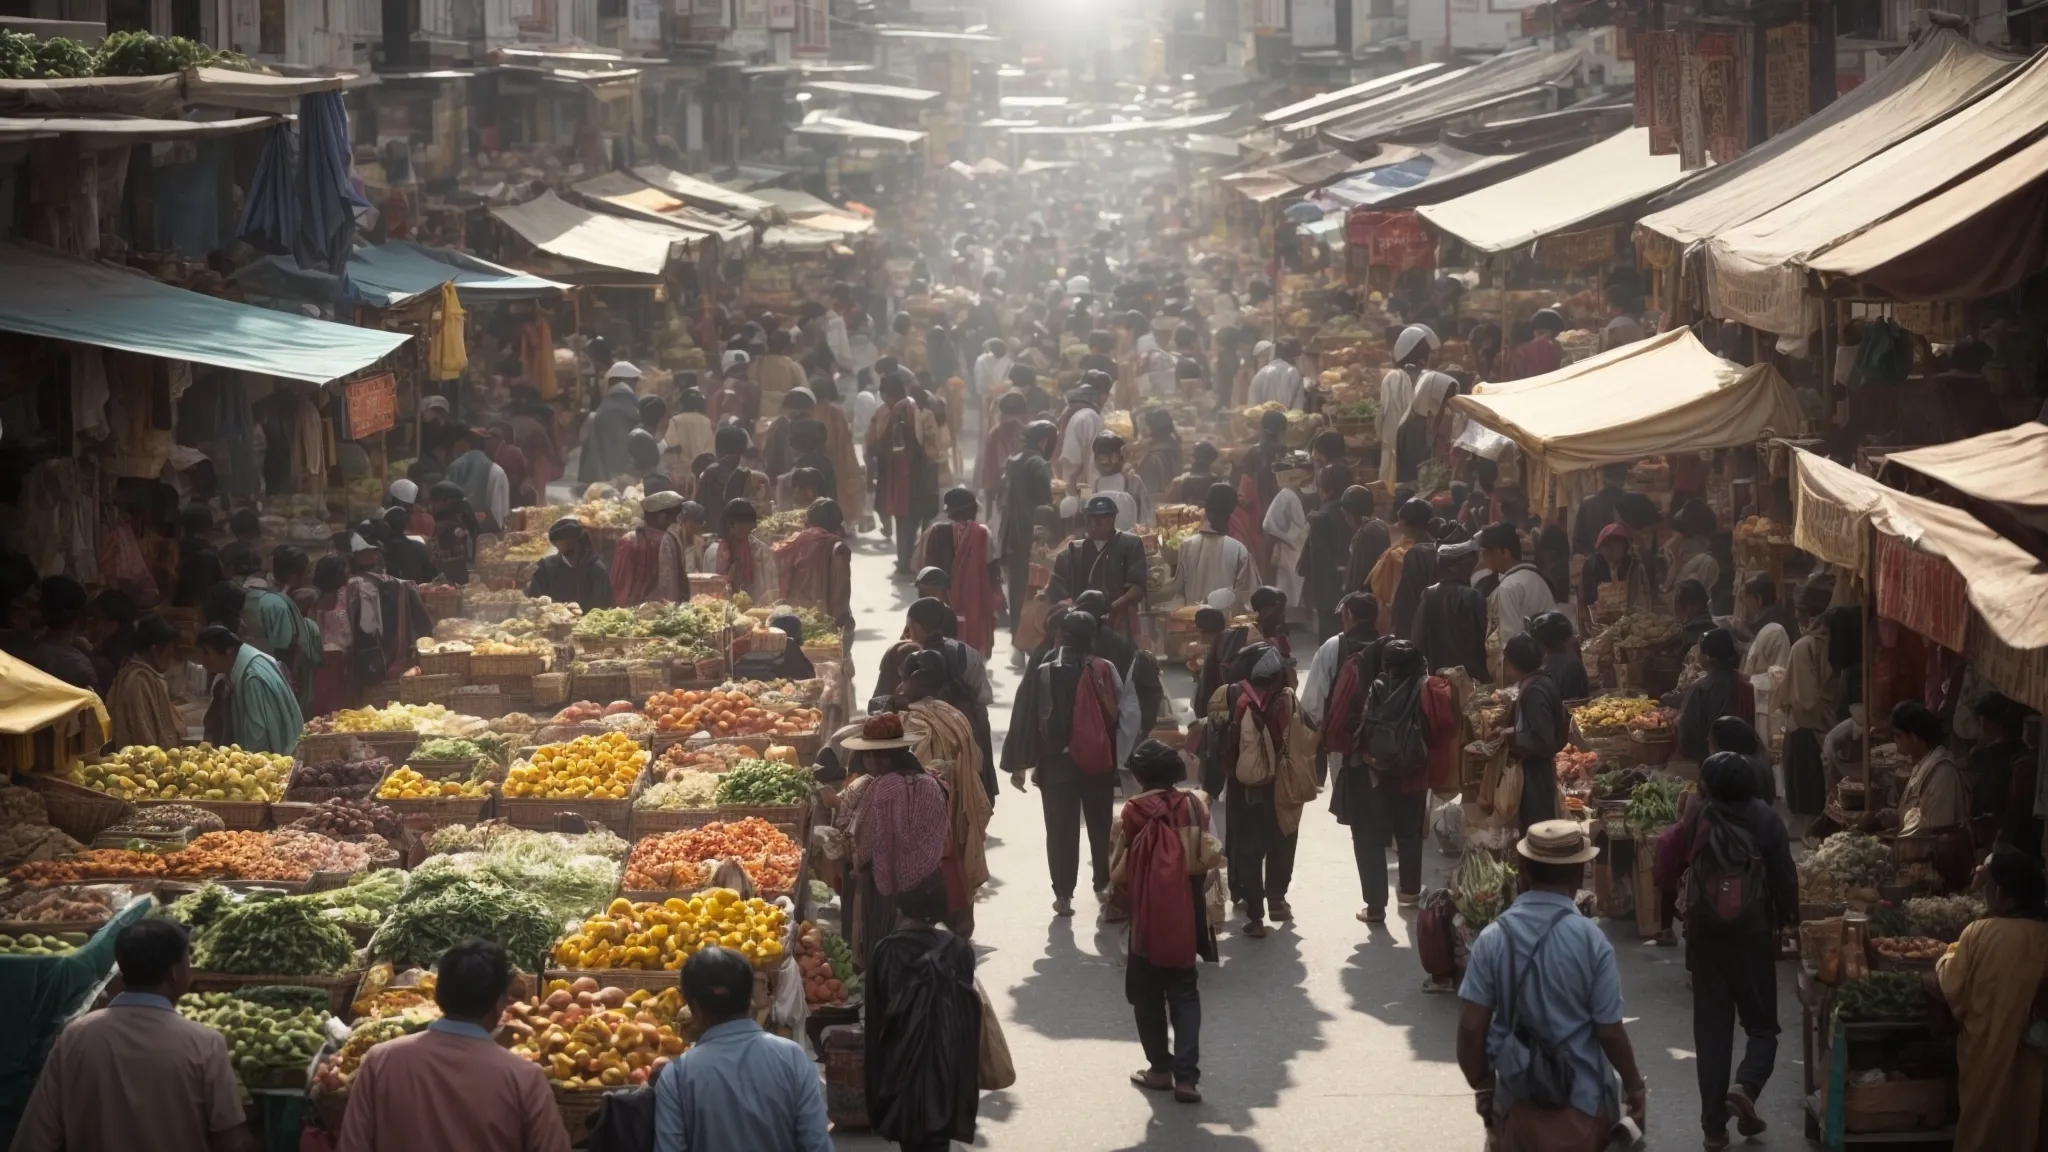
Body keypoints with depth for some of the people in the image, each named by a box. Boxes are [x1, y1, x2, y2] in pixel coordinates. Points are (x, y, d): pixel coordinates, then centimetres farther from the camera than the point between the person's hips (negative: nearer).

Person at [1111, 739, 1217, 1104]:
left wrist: (1116, 841, 8)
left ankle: (1161, 1068, 22)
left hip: (1145, 915, -2)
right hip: (1183, 914, 2)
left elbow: (1118, 875, -8)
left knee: (1148, 994, 15)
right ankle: (1186, 1075, -1)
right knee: (1184, 992, 10)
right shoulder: (1191, 805, -6)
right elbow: (1201, 862, -8)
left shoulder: (1129, 814, -10)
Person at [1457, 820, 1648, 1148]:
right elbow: (1610, 1031, -11)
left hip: (1515, 1100, 2)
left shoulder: (1493, 938, -9)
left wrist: (1483, 1087, 8)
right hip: (1581, 1100, -2)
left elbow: (1471, 1027, -8)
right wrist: (1635, 1088, 6)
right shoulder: (1590, 940, -15)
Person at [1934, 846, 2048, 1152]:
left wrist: (1944, 962, 13)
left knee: (1982, 1125, 12)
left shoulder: (1981, 933, -18)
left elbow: (1950, 989, -6)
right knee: (2022, 1126, 17)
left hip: (1987, 1049, -3)